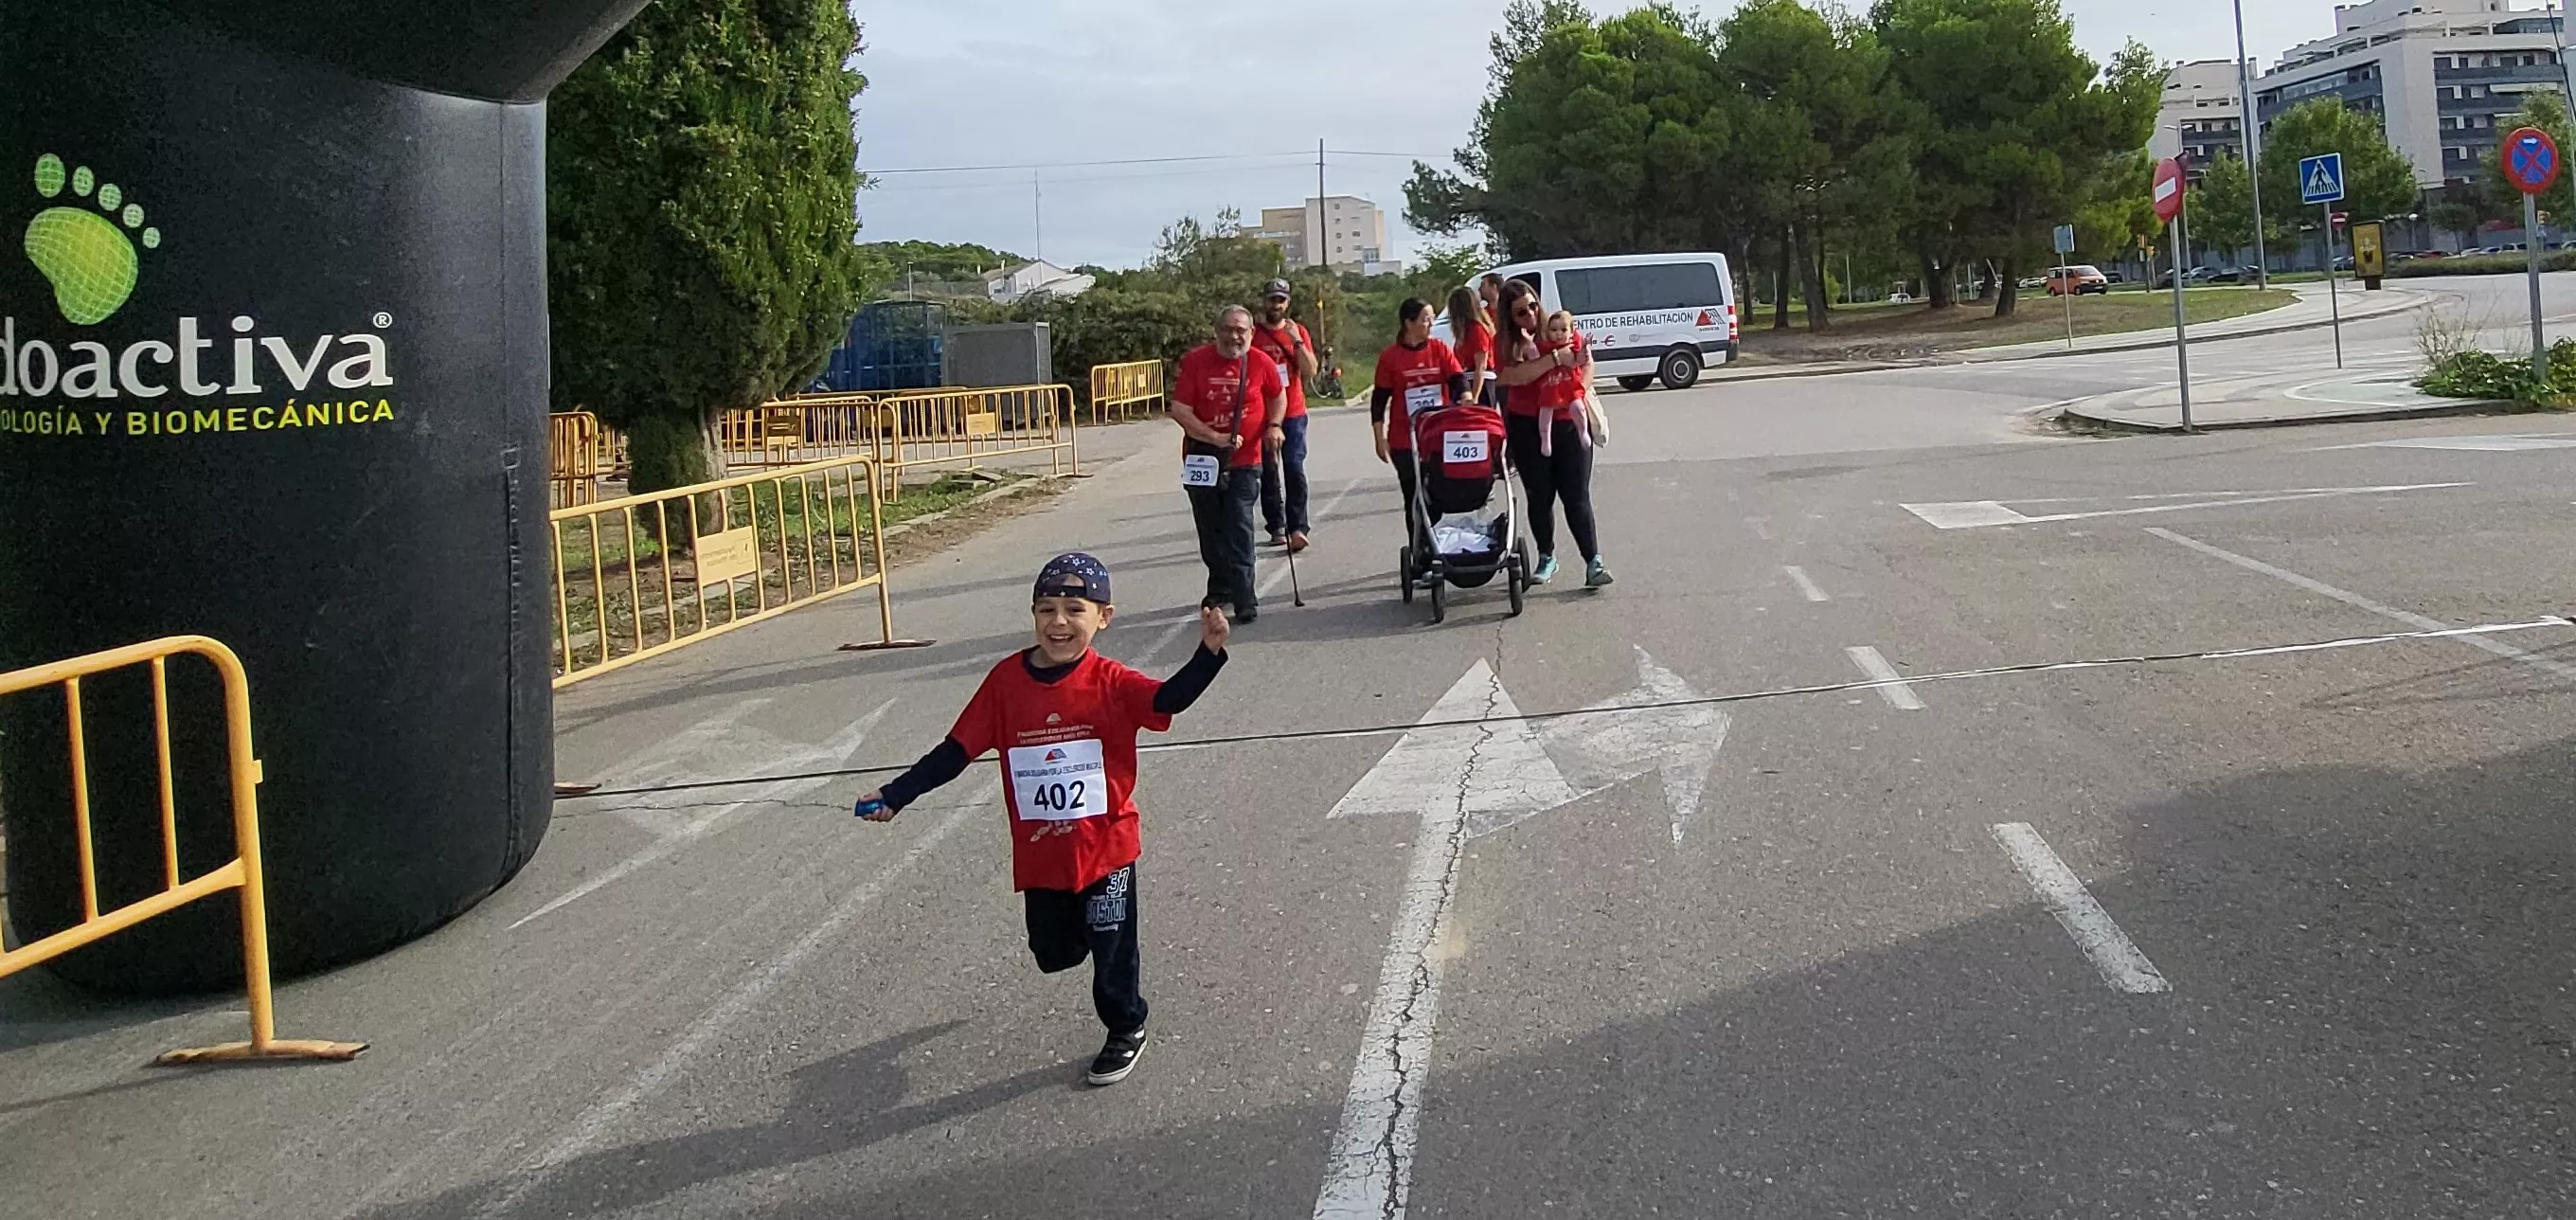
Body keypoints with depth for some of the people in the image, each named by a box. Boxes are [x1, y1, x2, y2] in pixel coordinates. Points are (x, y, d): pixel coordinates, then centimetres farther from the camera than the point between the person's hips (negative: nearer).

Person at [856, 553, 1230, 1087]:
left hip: (1105, 848, -3)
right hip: (1039, 856, 3)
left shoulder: (1110, 683, -14)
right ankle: (1080, 930, 55)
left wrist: (1208, 653, -46)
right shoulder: (1006, 681, -8)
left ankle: (1126, 1030, 36)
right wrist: (894, 796, -8)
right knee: (1053, 952, 18)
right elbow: (956, 751, -4)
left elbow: (1168, 700, -30)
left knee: (1112, 946, 8)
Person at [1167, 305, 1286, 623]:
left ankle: (1244, 602, -9)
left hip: (1244, 461, -1)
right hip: (1202, 460, 1)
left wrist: (1274, 425, 0)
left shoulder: (1261, 363, -2)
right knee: (1211, 532, 12)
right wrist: (1215, 438, -17)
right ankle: (1220, 589, 30)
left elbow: (1278, 396, 17)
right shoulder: (1196, 360, -7)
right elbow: (1179, 410, -10)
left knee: (1239, 530, -9)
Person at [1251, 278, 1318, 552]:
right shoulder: (1253, 334, 2)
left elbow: (1310, 371, 0)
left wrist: (1297, 341, -13)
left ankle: (1297, 528, -11)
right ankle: (1277, 527, 9)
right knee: (1269, 473, 3)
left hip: (1294, 413, 0)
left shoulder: (1298, 331, 6)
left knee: (1294, 468, -9)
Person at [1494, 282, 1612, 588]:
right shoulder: (1506, 343, -4)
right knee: (1540, 496, 9)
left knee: (1577, 496, -4)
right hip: (1528, 427, 0)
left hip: (1570, 423, 0)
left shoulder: (1564, 329, 2)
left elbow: (1588, 362, 11)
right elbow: (1515, 375, -22)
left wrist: (1578, 392, -6)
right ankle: (1546, 559, 23)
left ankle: (1594, 562, -6)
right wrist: (1556, 358, -23)